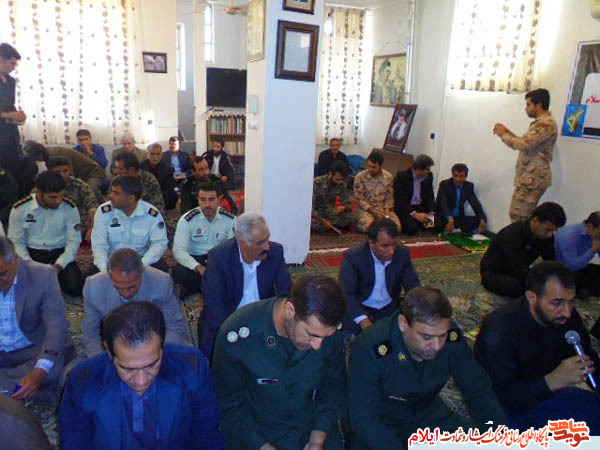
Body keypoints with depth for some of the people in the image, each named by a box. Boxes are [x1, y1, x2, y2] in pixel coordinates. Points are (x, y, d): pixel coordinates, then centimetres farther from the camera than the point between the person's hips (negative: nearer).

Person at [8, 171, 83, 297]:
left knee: (75, 287, -23)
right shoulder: (20, 208, -9)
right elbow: (16, 242, -3)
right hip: (32, 252, 0)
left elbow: (74, 241, -6)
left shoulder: (70, 208, -10)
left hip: (60, 252, 0)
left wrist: (59, 265, -18)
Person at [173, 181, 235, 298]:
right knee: (179, 274, -33)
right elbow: (178, 250, -17)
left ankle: (196, 286, -6)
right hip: (194, 258, -1)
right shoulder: (187, 220, -11)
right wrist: (198, 267, -34)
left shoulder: (230, 219, -5)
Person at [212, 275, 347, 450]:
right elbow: (229, 403, -13)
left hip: (315, 428, 1)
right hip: (256, 434, -1)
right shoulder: (237, 335, -26)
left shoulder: (330, 333, -18)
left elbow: (334, 389, -2)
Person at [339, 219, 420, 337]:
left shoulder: (403, 253, -7)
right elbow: (346, 294, -22)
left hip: (391, 306, 4)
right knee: (350, 325, -31)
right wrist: (363, 320, -37)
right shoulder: (352, 256, -18)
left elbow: (413, 284, 1)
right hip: (362, 308, -3)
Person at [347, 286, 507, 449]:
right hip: (382, 424, -3)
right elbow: (364, 419, -26)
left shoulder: (452, 338, -18)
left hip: (429, 415, 4)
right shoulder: (370, 349, -29)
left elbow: (480, 393, -8)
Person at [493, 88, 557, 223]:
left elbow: (524, 145, -25)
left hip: (532, 179, -10)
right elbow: (526, 144, 23)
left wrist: (503, 135, -11)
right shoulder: (541, 122, 20)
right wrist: (507, 132, 12)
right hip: (530, 178, 10)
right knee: (524, 218, 13)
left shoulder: (546, 124, -15)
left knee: (518, 217, -10)